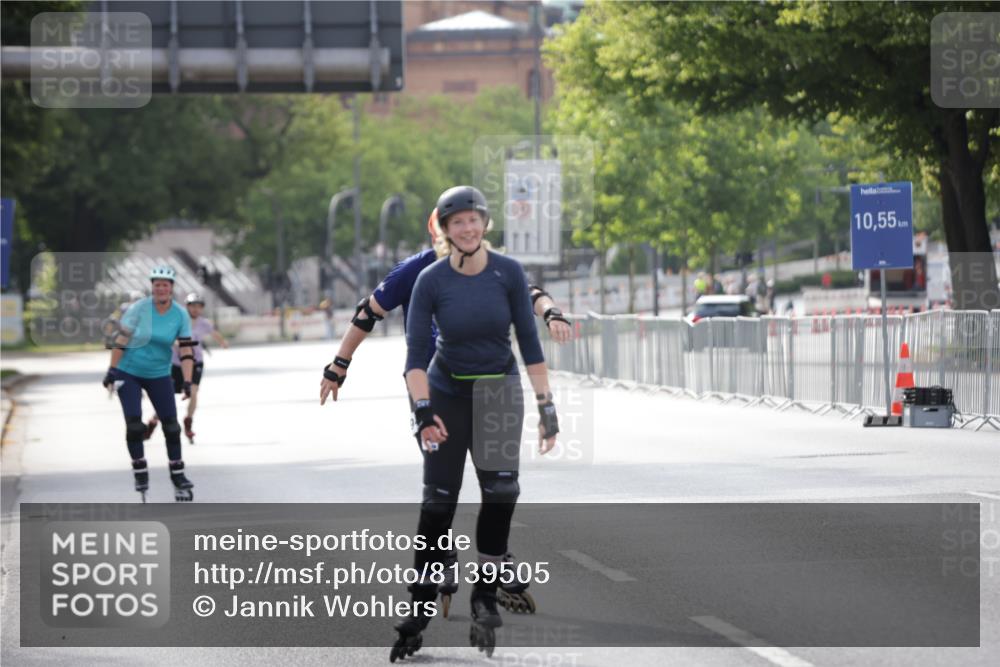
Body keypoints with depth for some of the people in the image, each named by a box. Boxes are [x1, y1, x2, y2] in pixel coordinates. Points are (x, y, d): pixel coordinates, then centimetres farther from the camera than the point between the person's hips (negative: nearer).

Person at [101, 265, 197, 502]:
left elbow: (186, 350, -8)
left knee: (171, 425, -1)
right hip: (128, 372, -3)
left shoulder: (180, 315, -7)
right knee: (134, 424, -12)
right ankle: (140, 470, 4)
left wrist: (187, 382, -18)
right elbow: (120, 340, -12)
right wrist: (111, 371, -13)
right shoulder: (139, 309, -16)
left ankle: (177, 476, 11)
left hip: (159, 375, 3)